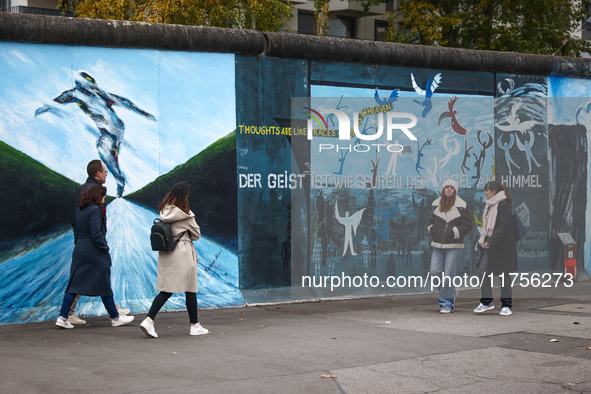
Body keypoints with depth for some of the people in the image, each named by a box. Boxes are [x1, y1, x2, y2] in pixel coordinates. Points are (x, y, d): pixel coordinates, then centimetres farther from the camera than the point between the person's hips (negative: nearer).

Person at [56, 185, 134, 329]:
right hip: (94, 253, -8)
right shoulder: (95, 210, -16)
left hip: (79, 251, 8)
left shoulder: (81, 210, 10)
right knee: (104, 286, 3)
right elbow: (96, 235, -20)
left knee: (74, 284, 6)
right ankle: (115, 318, 14)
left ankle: (63, 317, 0)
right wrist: (105, 248, -9)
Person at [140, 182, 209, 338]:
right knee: (190, 289, 6)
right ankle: (194, 325, 16)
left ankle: (149, 320, -7)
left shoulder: (164, 211, 4)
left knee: (166, 290, 8)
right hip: (183, 254, -6)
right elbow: (197, 234, -2)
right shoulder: (185, 213, -13)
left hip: (166, 253, 6)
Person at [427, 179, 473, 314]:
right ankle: (450, 292, 24)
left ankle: (447, 303, 5)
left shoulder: (461, 206, -3)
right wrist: (431, 229, 5)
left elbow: (467, 225, -3)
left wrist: (454, 232, -12)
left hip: (454, 247, -4)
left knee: (449, 275, -6)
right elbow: (430, 220, 24)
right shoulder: (436, 204, 10)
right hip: (438, 245, 5)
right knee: (435, 271, -2)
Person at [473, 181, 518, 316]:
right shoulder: (490, 206, 15)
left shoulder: (504, 205, -13)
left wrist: (490, 241, -27)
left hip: (503, 246, -8)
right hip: (489, 244, 8)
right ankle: (487, 302, 10)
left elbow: (503, 226, -20)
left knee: (504, 275, -1)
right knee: (482, 272, 0)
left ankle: (506, 306, 8)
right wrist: (482, 241, 15)